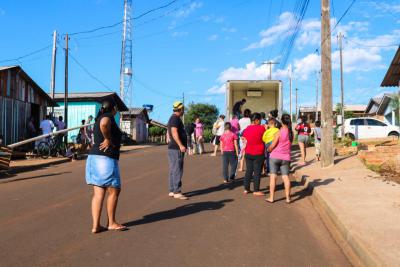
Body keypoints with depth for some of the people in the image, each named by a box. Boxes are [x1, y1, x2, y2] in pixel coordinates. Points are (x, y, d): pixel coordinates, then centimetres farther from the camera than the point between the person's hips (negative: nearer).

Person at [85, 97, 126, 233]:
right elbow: (104, 124, -33)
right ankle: (111, 223, 13)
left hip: (94, 158, 9)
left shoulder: (99, 118, 18)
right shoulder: (108, 117, -11)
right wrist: (108, 139, -20)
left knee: (98, 193, 8)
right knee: (114, 190, 4)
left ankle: (95, 225, 8)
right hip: (106, 159, -9)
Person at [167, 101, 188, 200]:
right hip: (176, 149, -11)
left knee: (173, 170, 12)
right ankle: (177, 192, -8)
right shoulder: (175, 118, -13)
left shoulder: (173, 118, 18)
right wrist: (181, 145, -29)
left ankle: (172, 191, 17)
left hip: (173, 148, 11)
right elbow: (174, 132, -24)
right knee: (177, 170, -9)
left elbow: (168, 133, 26)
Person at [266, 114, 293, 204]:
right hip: (286, 157, 4)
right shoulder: (291, 133, 2)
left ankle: (271, 198, 5)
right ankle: (287, 198, 6)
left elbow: (273, 145, -10)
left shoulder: (279, 132, -13)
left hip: (275, 157, -4)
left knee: (273, 176, 2)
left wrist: (268, 149, 9)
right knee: (285, 177, 6)